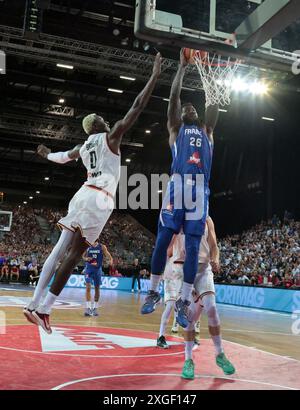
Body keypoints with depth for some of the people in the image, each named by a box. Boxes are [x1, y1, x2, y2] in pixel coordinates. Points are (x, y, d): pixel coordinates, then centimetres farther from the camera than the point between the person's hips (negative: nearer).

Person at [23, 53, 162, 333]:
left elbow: (61, 158, 41)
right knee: (74, 254, -10)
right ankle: (43, 308, -12)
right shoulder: (111, 137, 3)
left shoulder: (82, 147, 21)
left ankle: (35, 303, 2)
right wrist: (155, 76, 2)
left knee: (60, 250, 5)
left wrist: (47, 154, 65)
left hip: (83, 195, 7)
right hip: (99, 200, -7)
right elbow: (137, 107, -2)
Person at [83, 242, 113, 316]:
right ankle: (88, 308, -12)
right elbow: (83, 256, 9)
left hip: (97, 269, 1)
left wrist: (111, 260, -33)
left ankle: (95, 308, 22)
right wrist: (86, 259, -14)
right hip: (89, 269, -1)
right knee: (88, 287, -14)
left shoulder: (102, 247, -4)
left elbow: (108, 255, -10)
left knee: (97, 288, 9)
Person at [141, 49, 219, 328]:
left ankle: (183, 302, 0)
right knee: (162, 239, -6)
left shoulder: (206, 131, 30)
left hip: (200, 190, 2)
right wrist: (183, 66, 15)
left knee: (193, 246, -3)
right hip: (178, 186, -2)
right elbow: (174, 96, 13)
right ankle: (153, 292, 9)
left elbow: (215, 103, 25)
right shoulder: (175, 129, 21)